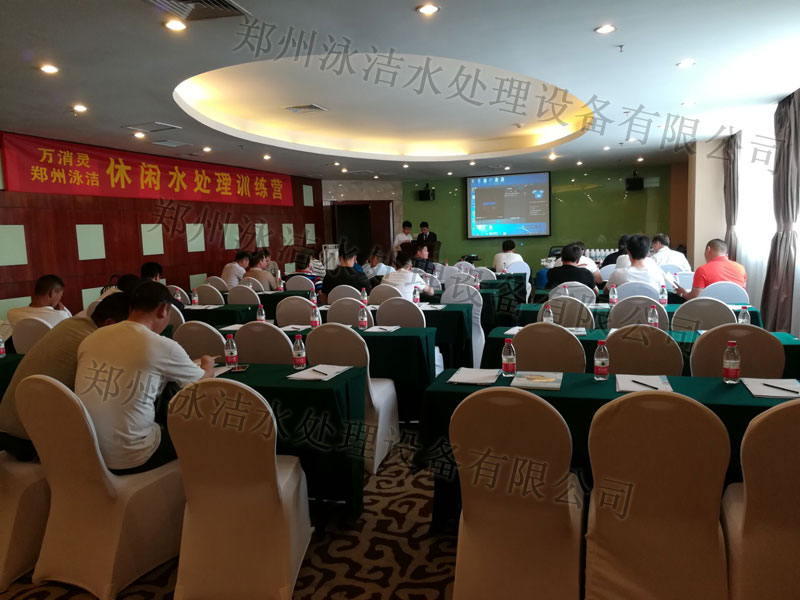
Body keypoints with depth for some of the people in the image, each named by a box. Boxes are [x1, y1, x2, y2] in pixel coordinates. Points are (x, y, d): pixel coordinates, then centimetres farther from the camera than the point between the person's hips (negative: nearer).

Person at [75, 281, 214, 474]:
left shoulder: (90, 339, 3)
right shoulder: (164, 347, -12)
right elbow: (203, 383, 5)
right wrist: (208, 364, 29)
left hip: (86, 454, 6)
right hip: (130, 460, -6)